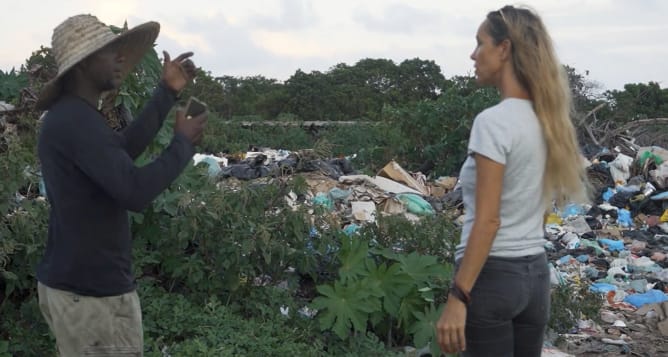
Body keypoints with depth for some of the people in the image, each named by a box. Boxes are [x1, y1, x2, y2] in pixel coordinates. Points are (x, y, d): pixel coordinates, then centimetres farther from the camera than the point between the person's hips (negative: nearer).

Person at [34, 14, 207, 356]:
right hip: (93, 293, -10)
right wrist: (183, 142, -11)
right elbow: (135, 192, -26)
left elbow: (124, 150, 13)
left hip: (65, 285, 10)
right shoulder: (77, 121, -21)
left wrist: (167, 91, 15)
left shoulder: (65, 116, 12)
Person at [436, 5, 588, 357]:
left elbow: (487, 220, -19)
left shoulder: (494, 121, -16)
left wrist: (457, 296, -18)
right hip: (535, 273, 8)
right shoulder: (546, 121, 7)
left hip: (493, 275, -8)